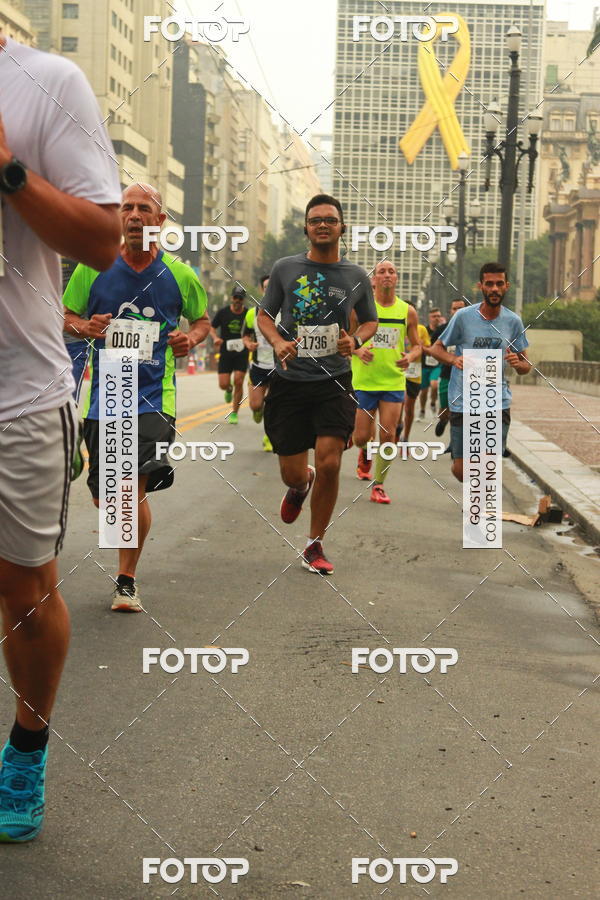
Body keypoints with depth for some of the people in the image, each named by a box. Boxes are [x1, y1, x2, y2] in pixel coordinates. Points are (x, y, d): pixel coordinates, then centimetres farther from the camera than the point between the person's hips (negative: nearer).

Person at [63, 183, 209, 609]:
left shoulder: (180, 275, 1)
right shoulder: (93, 267, 1)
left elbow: (202, 319, 16)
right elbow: (66, 315, 11)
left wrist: (191, 338, -6)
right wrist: (84, 327, -11)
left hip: (154, 396, -2)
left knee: (135, 490, -14)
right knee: (105, 497, 6)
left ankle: (127, 579, 5)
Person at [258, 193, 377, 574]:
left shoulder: (356, 276, 5)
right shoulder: (285, 268, 2)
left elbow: (371, 321, 19)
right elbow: (265, 314, 12)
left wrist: (355, 340, -4)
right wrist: (278, 341, -9)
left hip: (334, 382, 0)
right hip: (290, 381, 0)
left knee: (329, 464, -14)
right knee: (292, 473, 3)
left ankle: (315, 545, 5)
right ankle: (300, 485, 44)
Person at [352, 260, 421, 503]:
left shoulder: (408, 311, 3)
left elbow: (417, 346, 12)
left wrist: (410, 357, -10)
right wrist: (357, 350, -17)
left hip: (394, 382, 1)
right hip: (363, 381, -1)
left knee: (388, 436, -4)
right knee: (361, 437, 1)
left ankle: (378, 485, 10)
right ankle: (365, 451, 39)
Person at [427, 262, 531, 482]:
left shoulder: (513, 321, 3)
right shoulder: (463, 316, -4)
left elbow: (526, 366, 12)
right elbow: (436, 348, 6)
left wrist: (517, 363, -13)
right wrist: (454, 359, -15)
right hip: (462, 403, -1)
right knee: (461, 470, 2)